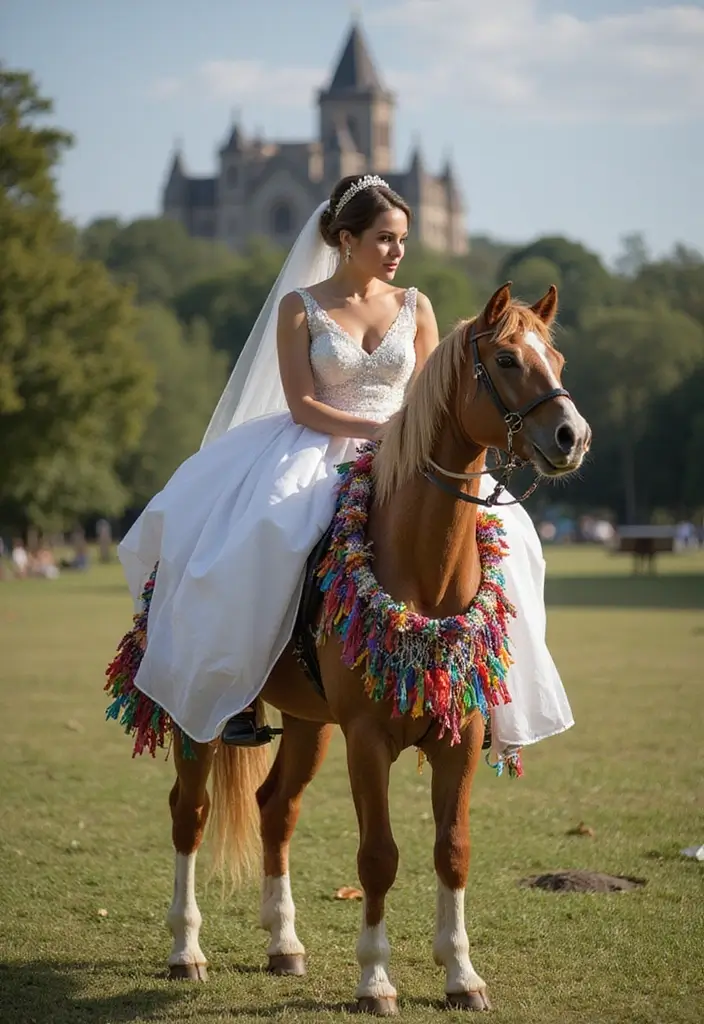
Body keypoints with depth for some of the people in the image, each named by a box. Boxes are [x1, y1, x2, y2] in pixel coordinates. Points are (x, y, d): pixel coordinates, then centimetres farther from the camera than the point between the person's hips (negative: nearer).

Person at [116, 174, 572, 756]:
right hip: (317, 450, -3)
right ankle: (237, 692, -21)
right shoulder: (300, 307, 1)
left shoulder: (414, 308, 10)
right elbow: (303, 404, -7)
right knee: (264, 534, -33)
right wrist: (376, 428, -18)